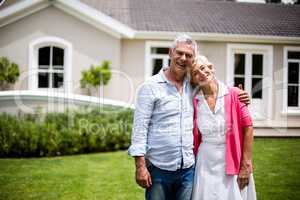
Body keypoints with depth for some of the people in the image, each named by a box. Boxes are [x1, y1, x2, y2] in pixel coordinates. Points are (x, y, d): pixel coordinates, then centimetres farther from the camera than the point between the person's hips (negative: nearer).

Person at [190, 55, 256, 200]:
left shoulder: (234, 94, -6)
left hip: (233, 162, -1)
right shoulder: (195, 102, -1)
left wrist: (246, 165, -8)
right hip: (206, 165, 2)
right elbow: (194, 136, 7)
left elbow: (247, 128, -6)